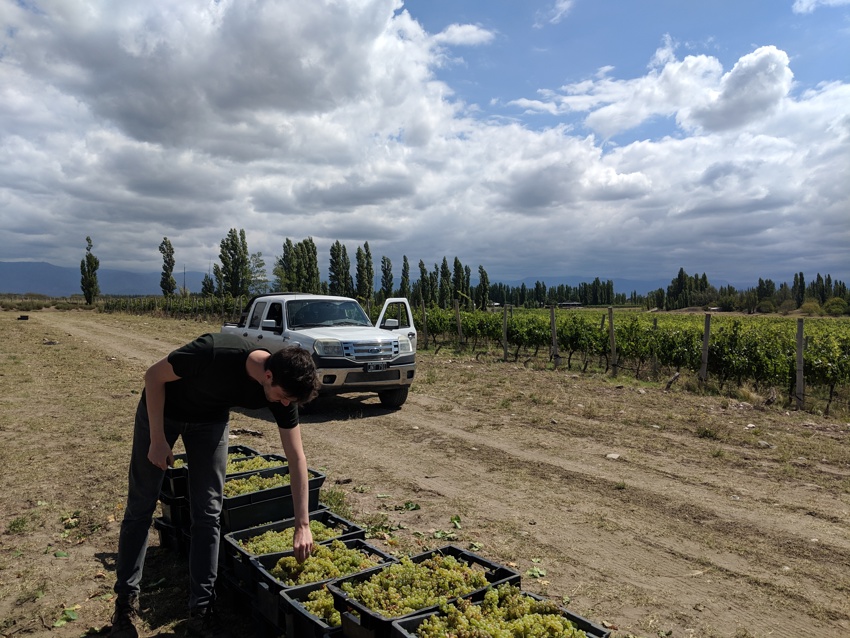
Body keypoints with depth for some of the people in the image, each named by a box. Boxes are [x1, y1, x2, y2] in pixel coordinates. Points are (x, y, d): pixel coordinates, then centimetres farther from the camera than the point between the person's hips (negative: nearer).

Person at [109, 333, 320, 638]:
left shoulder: (283, 391, -25)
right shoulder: (216, 352, -40)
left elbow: (296, 457, -17)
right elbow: (154, 376, -22)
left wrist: (303, 525, -16)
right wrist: (158, 439, -20)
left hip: (210, 420, 3)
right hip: (161, 409, -3)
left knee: (208, 514, 0)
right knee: (141, 507, 2)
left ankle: (201, 612, 11)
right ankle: (125, 604, 20)